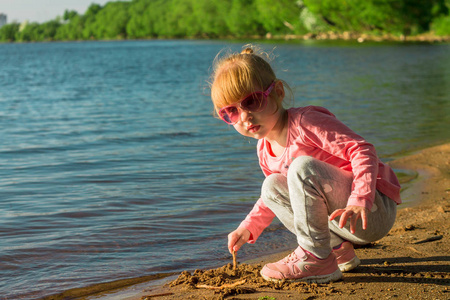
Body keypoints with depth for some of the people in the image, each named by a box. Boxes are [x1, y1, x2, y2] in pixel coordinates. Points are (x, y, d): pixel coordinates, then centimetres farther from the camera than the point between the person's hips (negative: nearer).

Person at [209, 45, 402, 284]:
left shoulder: (304, 121, -17)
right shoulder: (264, 151, 9)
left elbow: (362, 151, -25)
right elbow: (277, 199, 26)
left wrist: (360, 201, -38)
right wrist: (248, 228, 13)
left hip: (374, 212, -9)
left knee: (302, 166, -28)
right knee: (272, 187, 5)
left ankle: (317, 259, -18)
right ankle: (339, 249, 4)